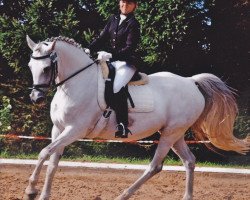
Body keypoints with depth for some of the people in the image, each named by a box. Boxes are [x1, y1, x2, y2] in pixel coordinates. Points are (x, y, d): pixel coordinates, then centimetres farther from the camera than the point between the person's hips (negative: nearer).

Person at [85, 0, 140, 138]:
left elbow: (130, 48, -13)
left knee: (117, 88, -31)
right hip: (111, 61, 8)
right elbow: (102, 38, 11)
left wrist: (112, 54, -25)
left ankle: (123, 126, -34)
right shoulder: (113, 19, 15)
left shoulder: (133, 24, -4)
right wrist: (89, 49, -6)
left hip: (126, 62, -8)